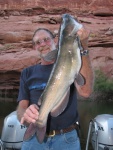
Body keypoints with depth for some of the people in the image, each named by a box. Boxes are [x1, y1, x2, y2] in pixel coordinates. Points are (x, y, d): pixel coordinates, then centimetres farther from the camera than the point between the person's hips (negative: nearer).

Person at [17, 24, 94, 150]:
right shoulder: (27, 73, 7)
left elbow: (85, 92, -21)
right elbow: (21, 107, 0)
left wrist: (83, 47, -28)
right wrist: (25, 114, -27)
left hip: (66, 138, -1)